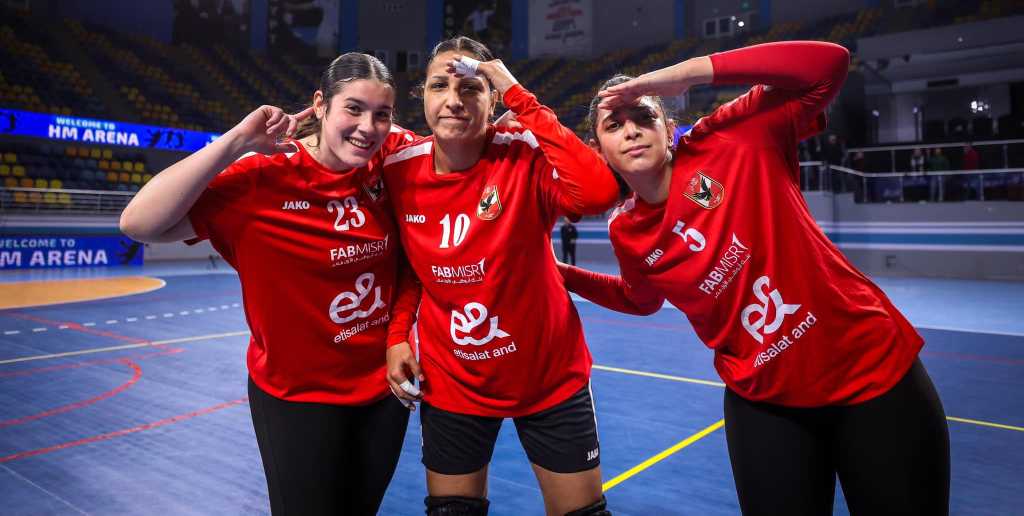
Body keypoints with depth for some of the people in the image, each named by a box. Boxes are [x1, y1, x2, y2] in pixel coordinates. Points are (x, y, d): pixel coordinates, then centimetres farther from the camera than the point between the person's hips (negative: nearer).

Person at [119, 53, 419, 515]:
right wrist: (237, 141, -29)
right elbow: (139, 224, -26)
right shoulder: (265, 177, -20)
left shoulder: (390, 162, -10)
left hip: (384, 383, 4)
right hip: (297, 395, -4)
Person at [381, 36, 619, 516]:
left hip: (549, 376, -2)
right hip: (451, 383, 3)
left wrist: (519, 97, -33)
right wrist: (397, 336, -2)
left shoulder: (525, 157, -19)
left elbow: (599, 192, -40)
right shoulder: (398, 169, -8)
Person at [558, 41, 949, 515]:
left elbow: (828, 64, -20)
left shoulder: (727, 143, -14)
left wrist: (690, 70, -24)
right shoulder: (627, 233, -3)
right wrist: (566, 275, 6)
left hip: (874, 369, -2)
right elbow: (642, 299, 16)